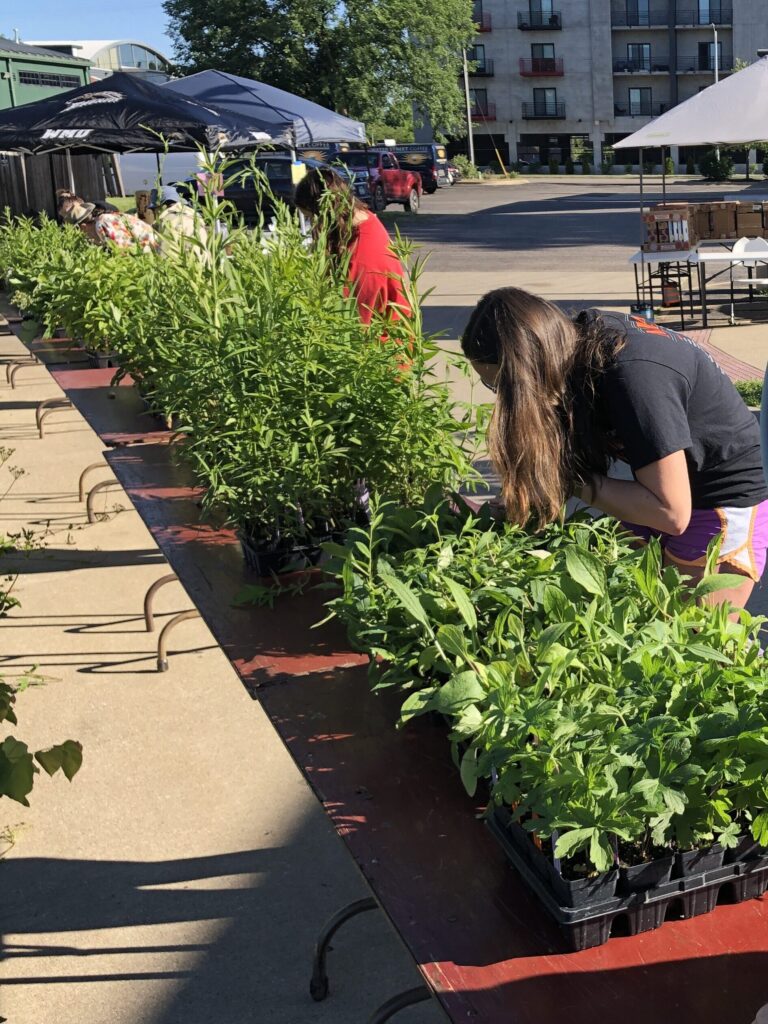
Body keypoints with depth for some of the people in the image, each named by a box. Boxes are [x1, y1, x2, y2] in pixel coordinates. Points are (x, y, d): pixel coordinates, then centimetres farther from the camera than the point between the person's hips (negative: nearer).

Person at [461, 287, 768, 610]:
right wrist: (518, 497, -14)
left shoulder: (634, 376, -32)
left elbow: (671, 514, -28)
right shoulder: (585, 337, -9)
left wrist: (575, 480, -23)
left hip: (726, 499, -7)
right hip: (667, 489, 7)